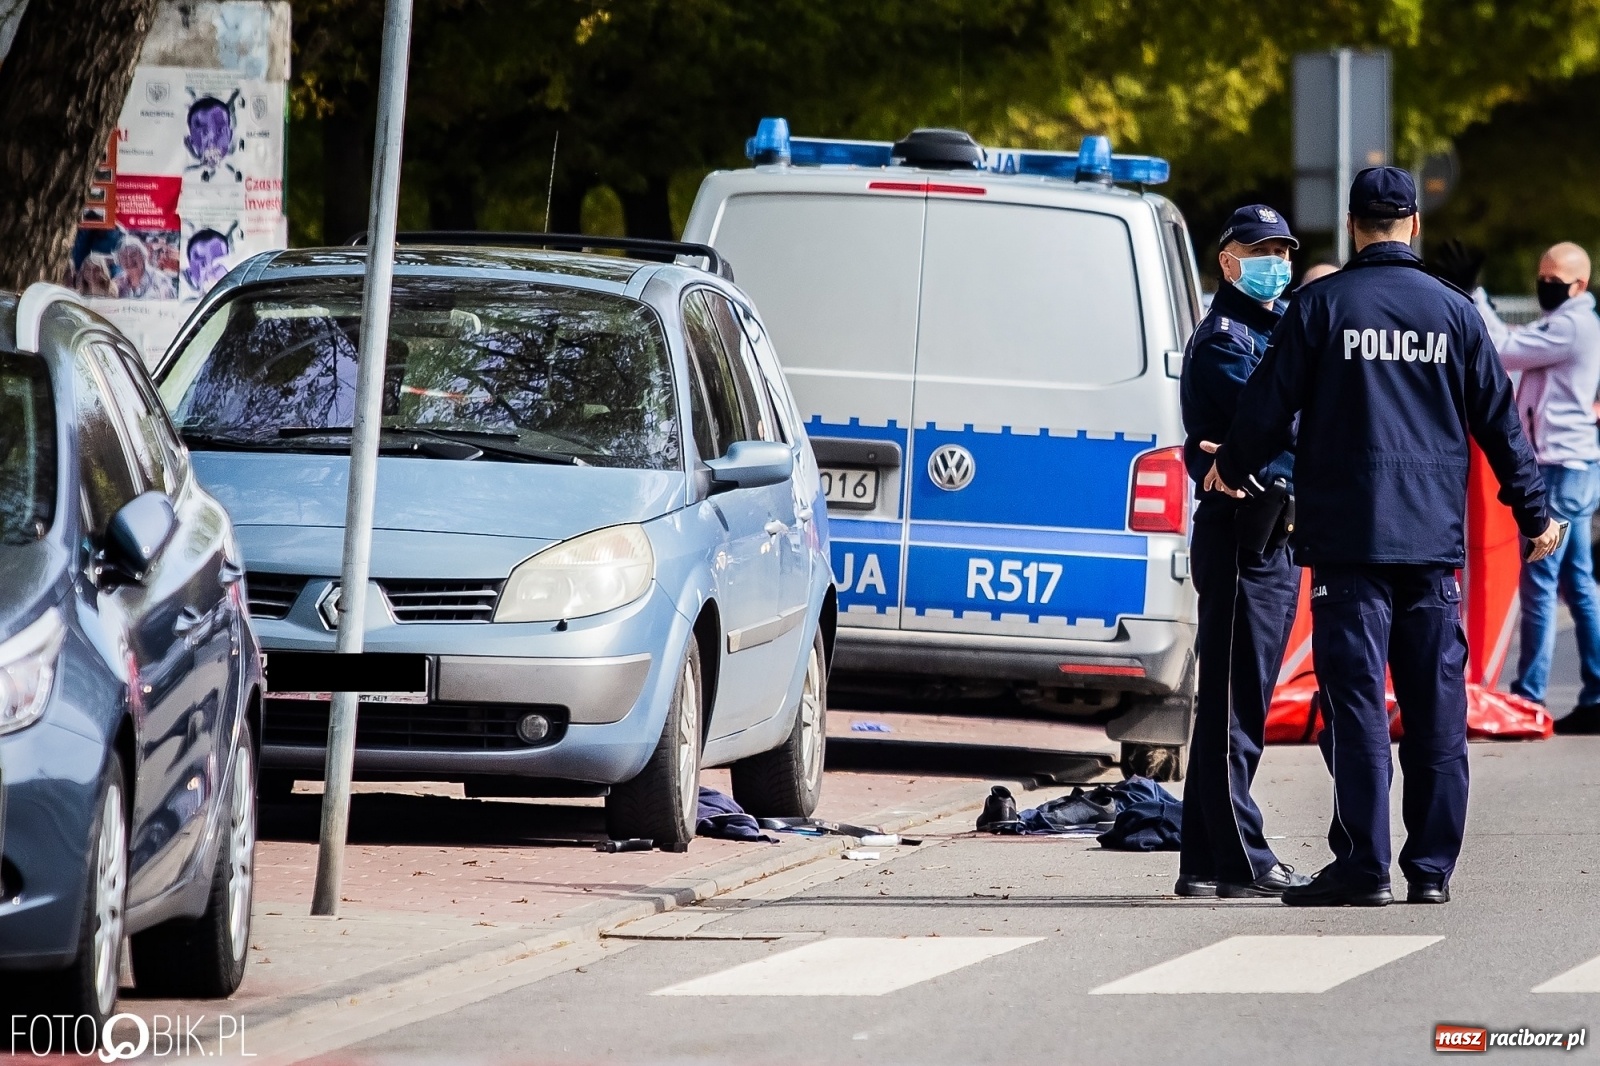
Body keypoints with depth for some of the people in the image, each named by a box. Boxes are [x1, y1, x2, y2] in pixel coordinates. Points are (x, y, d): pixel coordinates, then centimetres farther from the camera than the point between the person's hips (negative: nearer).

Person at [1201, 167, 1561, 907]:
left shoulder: (1320, 305, -1)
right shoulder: (1454, 311, 6)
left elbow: (1268, 406, 0)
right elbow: (1498, 420, 11)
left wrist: (1231, 465, 21)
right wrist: (1533, 515, 21)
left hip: (1348, 539, -3)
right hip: (1435, 540, 3)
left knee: (1356, 700, -3)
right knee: (1436, 706, 5)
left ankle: (1364, 865, -7)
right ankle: (1431, 866, 6)